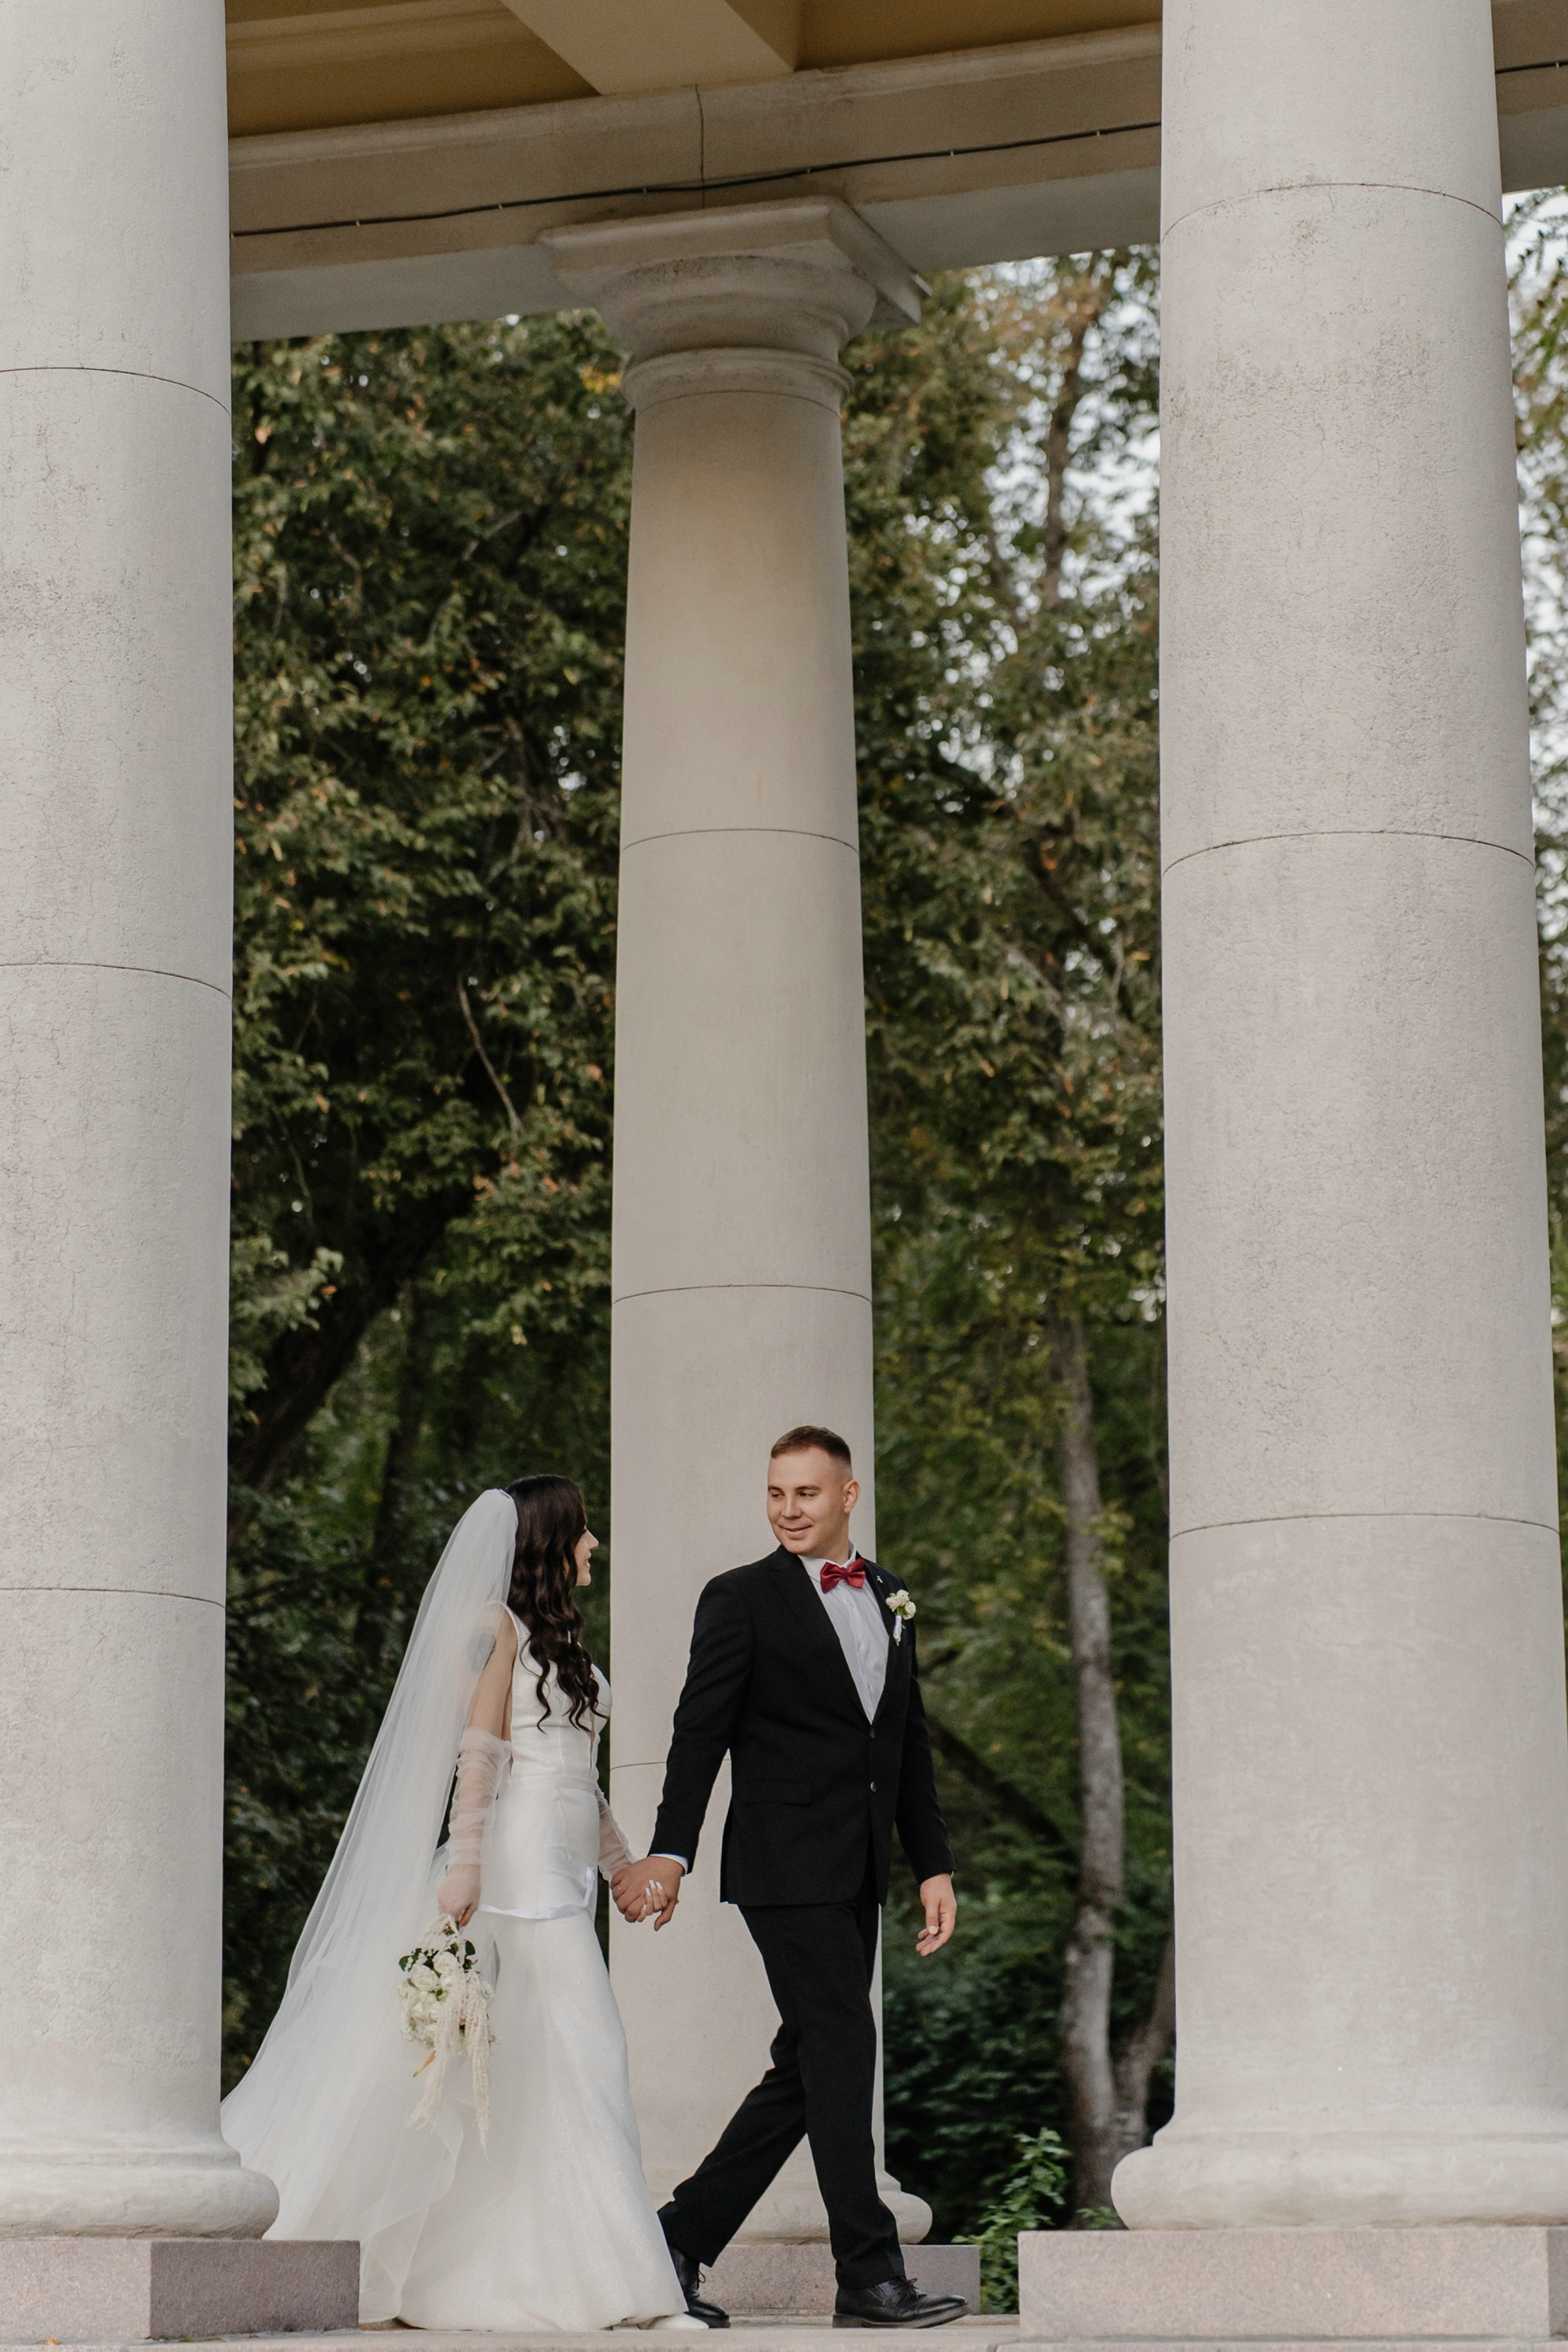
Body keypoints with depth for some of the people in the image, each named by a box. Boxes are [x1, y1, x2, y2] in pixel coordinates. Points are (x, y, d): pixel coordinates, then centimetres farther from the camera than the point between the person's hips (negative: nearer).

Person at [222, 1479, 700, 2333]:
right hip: (519, 1867, -9)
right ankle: (625, 2282, -15)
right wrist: (464, 1863, -19)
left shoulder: (558, 1638, 21)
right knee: (582, 2057, -13)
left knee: (517, 2074, 6)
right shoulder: (501, 1627, -4)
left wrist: (621, 1862, 27)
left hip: (561, 1873, 9)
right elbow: (478, 1754, -12)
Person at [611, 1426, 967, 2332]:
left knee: (805, 2075, 8)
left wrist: (935, 1865, 14)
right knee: (842, 2052, -12)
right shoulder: (743, 1599, -2)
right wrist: (670, 1855, -15)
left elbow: (911, 1742, 19)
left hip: (857, 1877, 7)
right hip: (787, 1869, -7)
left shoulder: (889, 1598, 16)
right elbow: (699, 1734, -6)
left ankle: (682, 2240, 17)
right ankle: (870, 2276, -11)